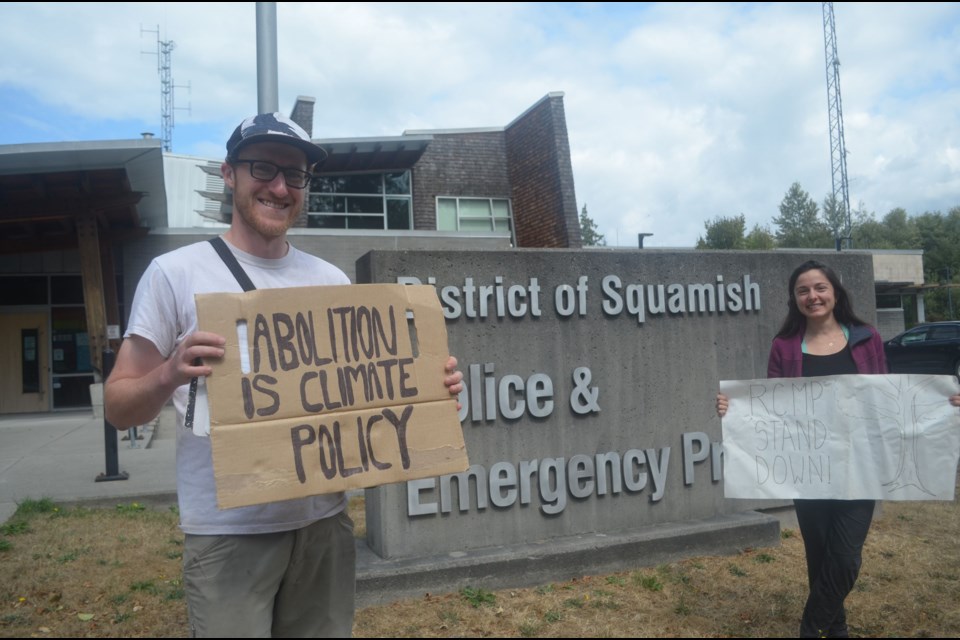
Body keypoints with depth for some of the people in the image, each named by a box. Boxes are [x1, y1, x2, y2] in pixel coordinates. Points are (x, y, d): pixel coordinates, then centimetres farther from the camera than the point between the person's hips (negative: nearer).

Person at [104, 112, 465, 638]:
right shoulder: (176, 272, -5)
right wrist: (170, 375, -25)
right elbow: (119, 407, -4)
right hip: (229, 531, -3)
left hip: (324, 519, 4)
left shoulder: (333, 280, 5)